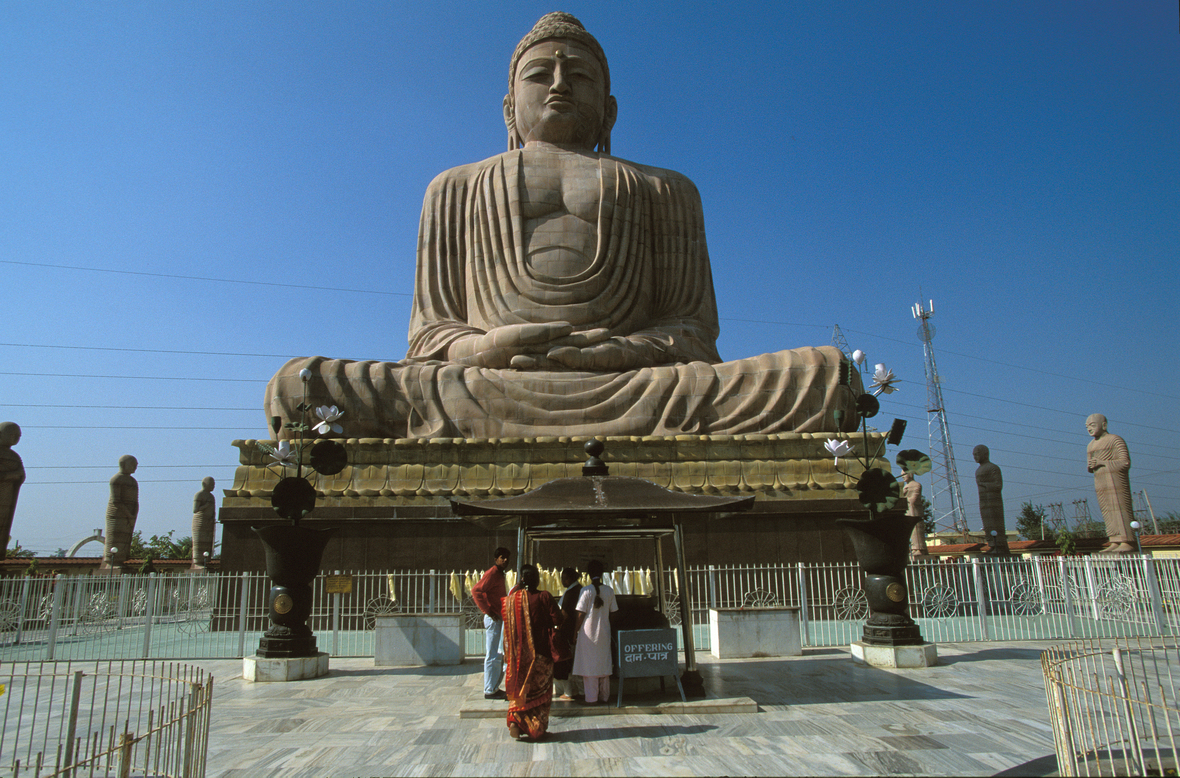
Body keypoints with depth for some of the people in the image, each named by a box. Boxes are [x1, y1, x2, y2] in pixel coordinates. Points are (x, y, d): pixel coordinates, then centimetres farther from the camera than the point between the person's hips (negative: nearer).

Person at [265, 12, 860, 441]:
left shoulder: (664, 191, 26)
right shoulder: (456, 189, 27)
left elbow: (695, 330, 14)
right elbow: (428, 336, 18)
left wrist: (615, 351, -9)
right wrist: (484, 348, -7)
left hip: (635, 391, 1)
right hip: (481, 390, 1)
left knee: (827, 373, -22)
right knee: (297, 386, -22)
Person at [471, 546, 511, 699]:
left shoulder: (500, 575, 17)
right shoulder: (492, 573, -13)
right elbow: (476, 590, -23)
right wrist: (488, 611, -20)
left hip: (500, 619, 10)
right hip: (494, 619, -10)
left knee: (499, 656, 15)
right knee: (493, 656, -5)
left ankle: (494, 687, 23)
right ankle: (490, 690, 1)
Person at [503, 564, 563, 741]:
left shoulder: (511, 598, -2)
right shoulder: (543, 596, -12)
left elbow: (507, 624, 8)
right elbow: (558, 620, -12)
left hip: (518, 652, 3)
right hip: (540, 652, -3)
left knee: (519, 688, 17)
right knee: (539, 690, 11)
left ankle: (515, 721, 1)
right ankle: (537, 729, 12)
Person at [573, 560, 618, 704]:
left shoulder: (585, 590, -11)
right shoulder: (609, 591, 0)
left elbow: (581, 614, -10)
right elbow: (612, 612, 4)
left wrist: (576, 630, 0)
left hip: (588, 632, -4)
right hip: (604, 632, 4)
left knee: (589, 665, 3)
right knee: (604, 663, 12)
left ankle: (591, 698, 4)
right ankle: (604, 697, 18)